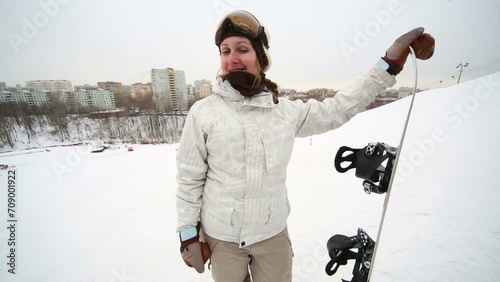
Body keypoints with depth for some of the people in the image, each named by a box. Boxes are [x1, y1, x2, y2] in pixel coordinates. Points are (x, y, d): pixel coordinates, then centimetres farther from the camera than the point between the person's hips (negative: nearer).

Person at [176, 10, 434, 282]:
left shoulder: (285, 111, -6)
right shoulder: (203, 112, -12)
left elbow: (336, 109, 3)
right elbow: (190, 179, -6)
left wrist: (388, 65, 4)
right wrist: (189, 234, -1)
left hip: (273, 233, 2)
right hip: (221, 236, -1)